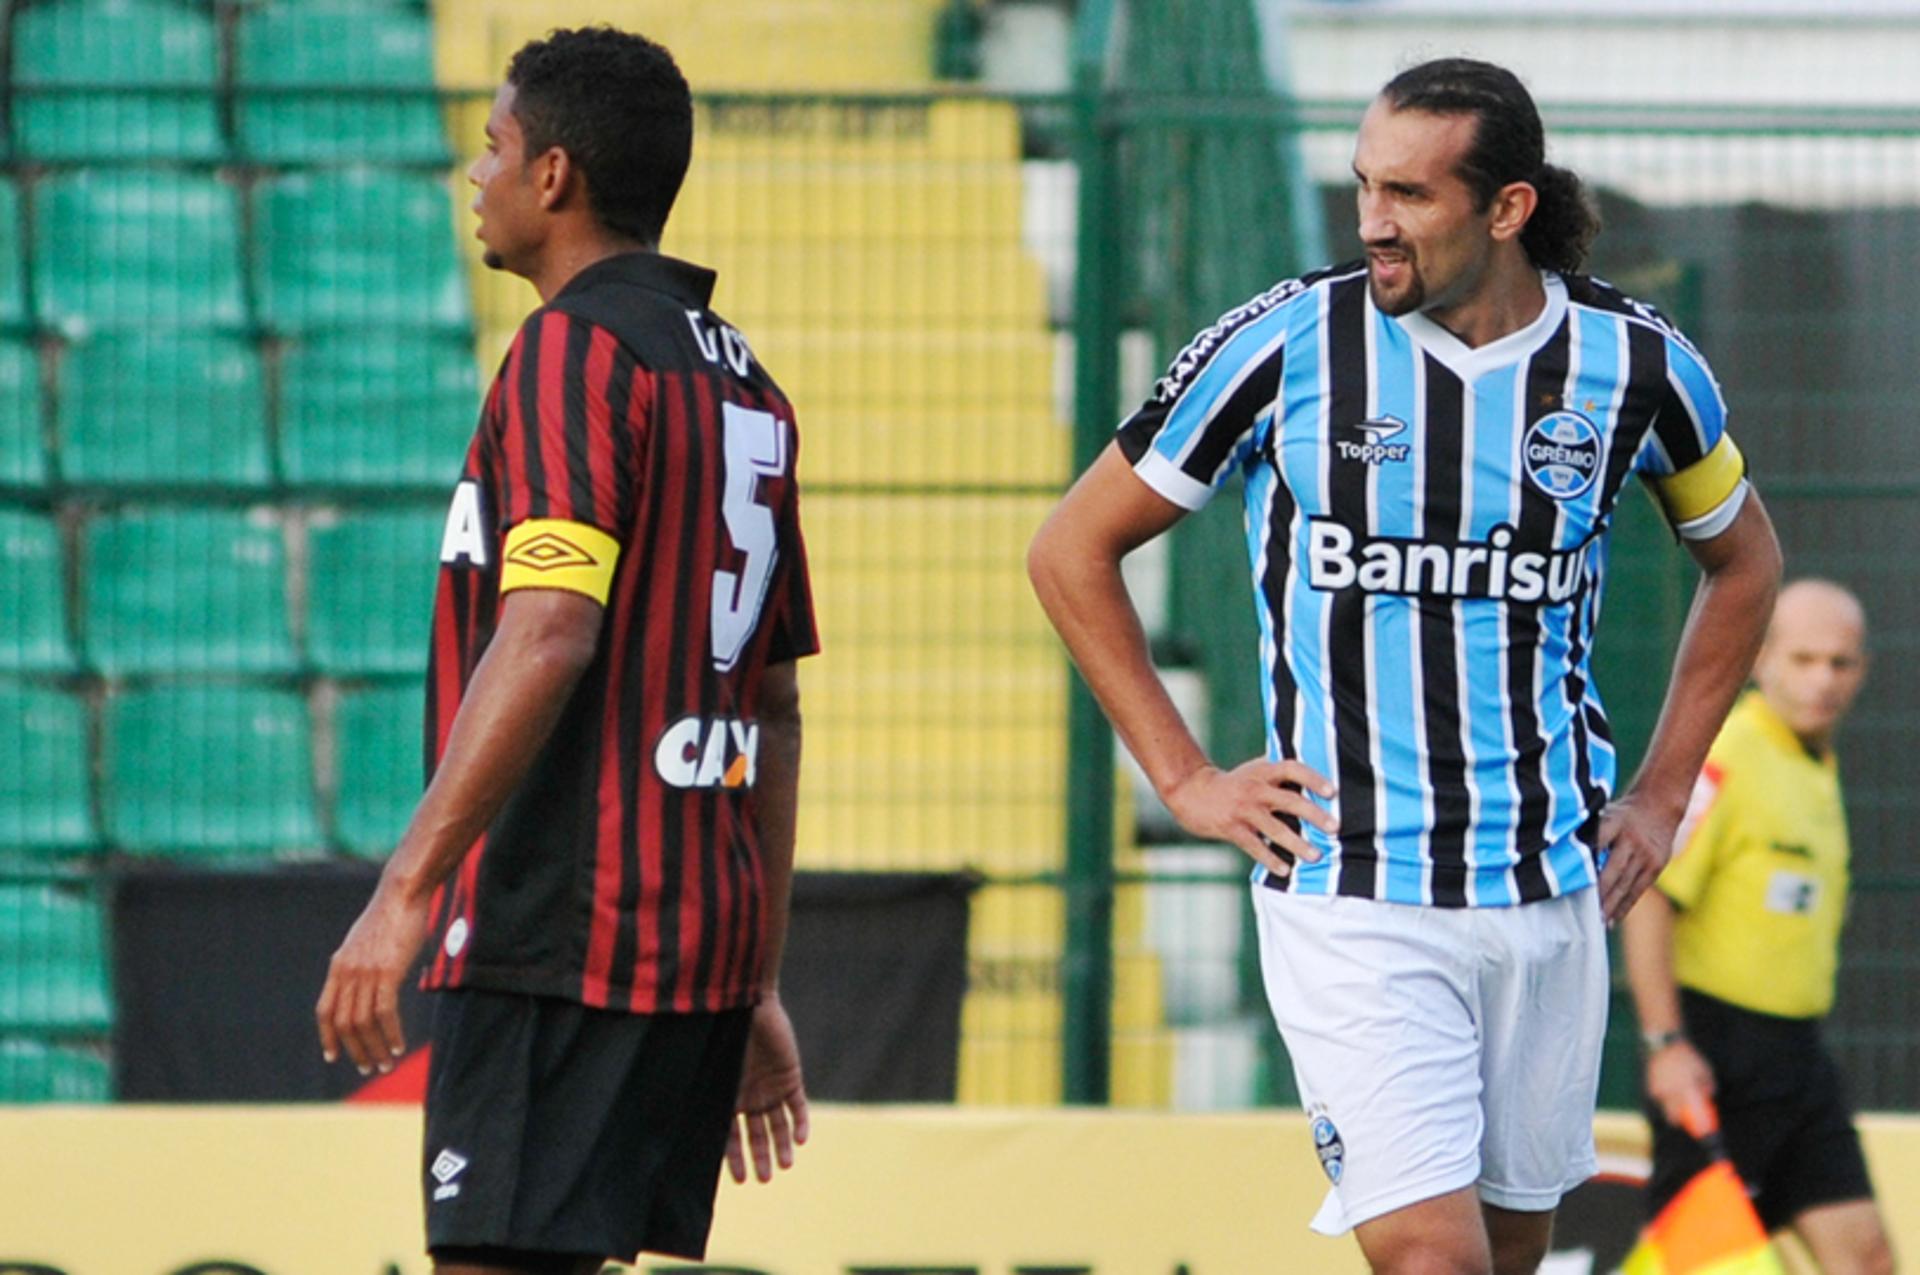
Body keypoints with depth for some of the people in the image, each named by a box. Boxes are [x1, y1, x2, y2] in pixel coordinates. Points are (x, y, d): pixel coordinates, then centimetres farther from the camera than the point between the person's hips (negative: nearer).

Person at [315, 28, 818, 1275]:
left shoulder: (571, 353, -9)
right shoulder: (744, 387, 19)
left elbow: (547, 639, -22)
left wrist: (406, 889, -24)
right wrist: (758, 990, 25)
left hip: (562, 929, -9)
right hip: (706, 939, 9)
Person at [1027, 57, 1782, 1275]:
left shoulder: (1637, 365, 0)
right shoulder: (1287, 347, -7)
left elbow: (1743, 559, 20)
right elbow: (1072, 551, 5)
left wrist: (1662, 795, 13)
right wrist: (1184, 779, 0)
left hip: (1551, 889, 3)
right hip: (1352, 891, -3)